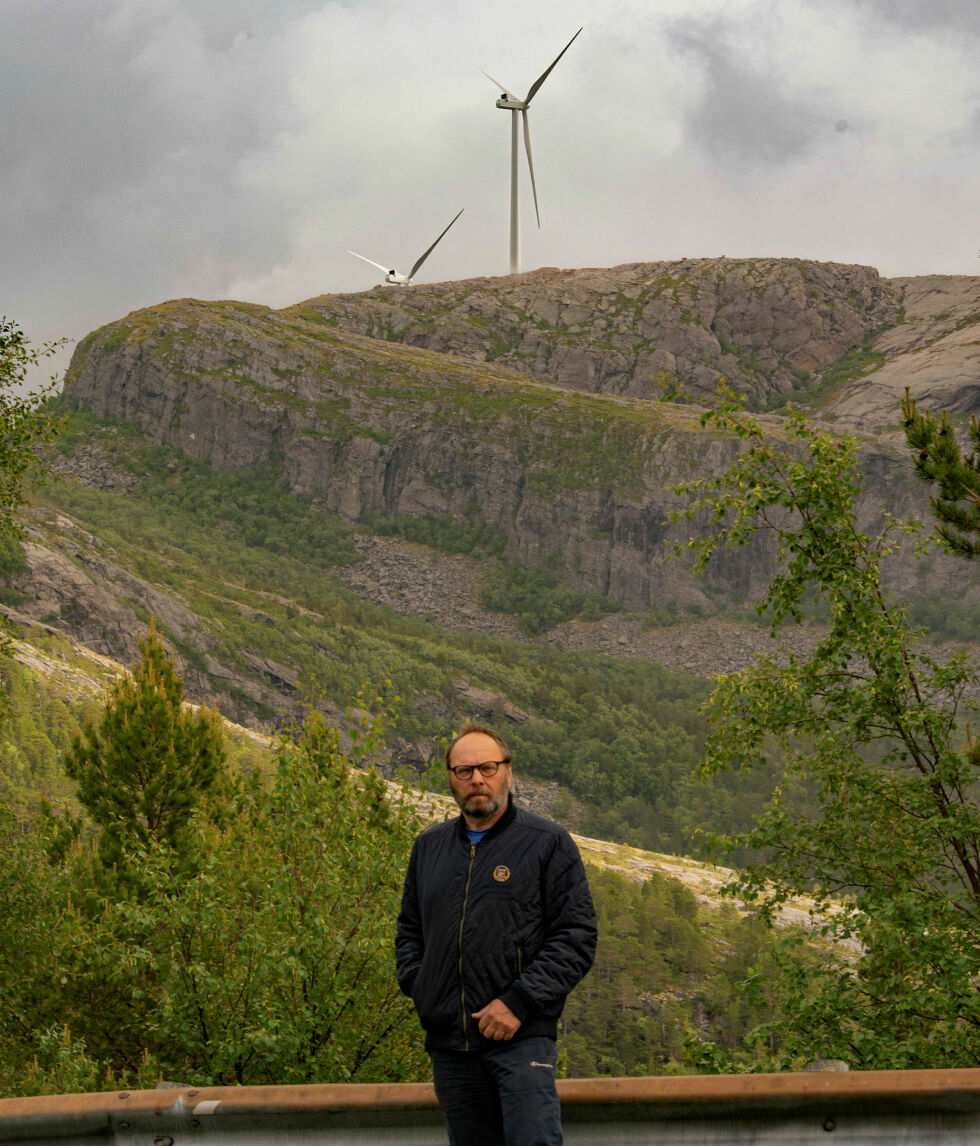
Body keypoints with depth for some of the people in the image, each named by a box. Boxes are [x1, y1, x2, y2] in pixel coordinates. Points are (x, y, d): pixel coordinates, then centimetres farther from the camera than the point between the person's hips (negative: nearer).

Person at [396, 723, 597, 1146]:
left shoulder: (548, 842, 0)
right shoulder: (429, 846, 16)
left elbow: (577, 936, -6)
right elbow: (409, 928, 26)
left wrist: (519, 1002, -14)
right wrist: (416, 986, 6)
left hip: (522, 1036, -5)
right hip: (448, 1040, 5)